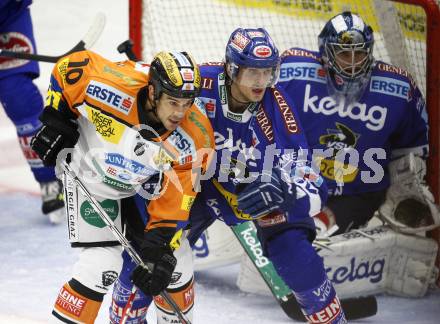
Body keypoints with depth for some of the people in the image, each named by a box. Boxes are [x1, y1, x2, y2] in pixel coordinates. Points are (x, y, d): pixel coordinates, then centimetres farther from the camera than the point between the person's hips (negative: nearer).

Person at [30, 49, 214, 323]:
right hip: (91, 177, -4)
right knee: (103, 265, -17)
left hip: (142, 186, 4)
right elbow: (70, 67, -18)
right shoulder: (117, 87, -36)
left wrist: (161, 236, -23)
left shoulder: (195, 135, -25)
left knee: (176, 260, 4)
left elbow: (177, 194, -17)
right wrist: (56, 118, -14)